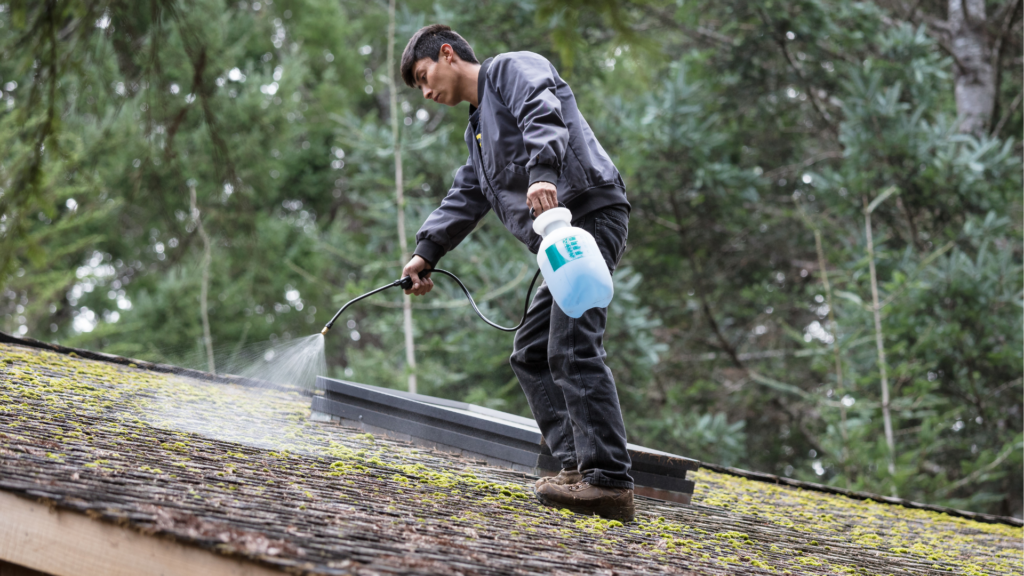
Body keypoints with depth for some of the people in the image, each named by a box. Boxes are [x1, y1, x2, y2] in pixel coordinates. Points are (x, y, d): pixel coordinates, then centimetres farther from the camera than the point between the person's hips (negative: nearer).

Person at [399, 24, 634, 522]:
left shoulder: (511, 69, 3)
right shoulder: (479, 128, 32)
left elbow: (543, 114, -17)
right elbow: (464, 199, 28)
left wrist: (542, 172, -34)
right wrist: (426, 253, 15)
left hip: (589, 214, -11)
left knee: (573, 347, -19)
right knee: (531, 354, 10)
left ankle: (610, 483, -24)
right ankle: (577, 467, 3)